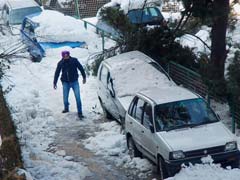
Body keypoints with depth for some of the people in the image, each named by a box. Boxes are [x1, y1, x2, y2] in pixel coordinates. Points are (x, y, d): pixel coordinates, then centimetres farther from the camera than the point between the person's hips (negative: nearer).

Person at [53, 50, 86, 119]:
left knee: (78, 97, -8)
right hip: (65, 82, 2)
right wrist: (55, 82, 6)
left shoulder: (74, 60, -10)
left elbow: (81, 68, 3)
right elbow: (57, 73, 5)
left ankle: (80, 113, -2)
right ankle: (66, 108, 37)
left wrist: (84, 77, 9)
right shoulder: (60, 63, -5)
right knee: (65, 98, 8)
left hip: (74, 82, -1)